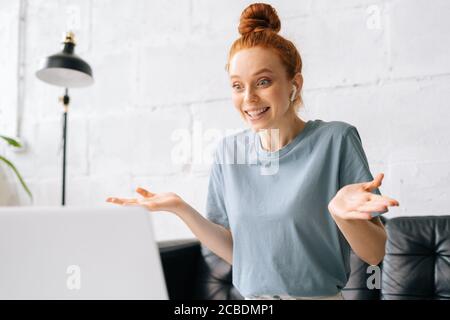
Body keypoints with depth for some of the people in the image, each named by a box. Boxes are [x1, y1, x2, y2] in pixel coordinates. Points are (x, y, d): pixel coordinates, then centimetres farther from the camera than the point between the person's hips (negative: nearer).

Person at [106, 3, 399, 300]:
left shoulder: (334, 139, -9)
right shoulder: (228, 151, 3)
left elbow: (375, 254, -8)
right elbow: (233, 250, 5)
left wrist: (342, 213, -26)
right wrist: (181, 208, -6)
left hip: (320, 294, -2)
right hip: (249, 297, 3)